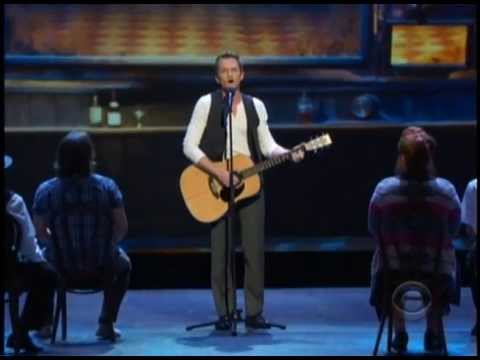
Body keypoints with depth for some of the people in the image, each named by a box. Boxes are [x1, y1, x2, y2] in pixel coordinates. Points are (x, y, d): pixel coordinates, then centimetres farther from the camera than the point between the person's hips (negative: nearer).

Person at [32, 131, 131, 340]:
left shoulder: (46, 190, -13)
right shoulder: (107, 186, -12)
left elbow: (41, 232, -6)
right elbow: (122, 228, -8)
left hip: (61, 266, 0)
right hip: (101, 265, 0)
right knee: (123, 264, 37)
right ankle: (106, 324, 30)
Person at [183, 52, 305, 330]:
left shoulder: (256, 105, 9)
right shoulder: (206, 103, -2)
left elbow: (267, 145, 11)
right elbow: (189, 146, -8)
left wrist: (289, 153, -10)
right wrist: (219, 173, -16)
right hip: (216, 184, -3)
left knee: (255, 250, 0)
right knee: (221, 251, -1)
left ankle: (254, 312, 8)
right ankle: (225, 313, 7)